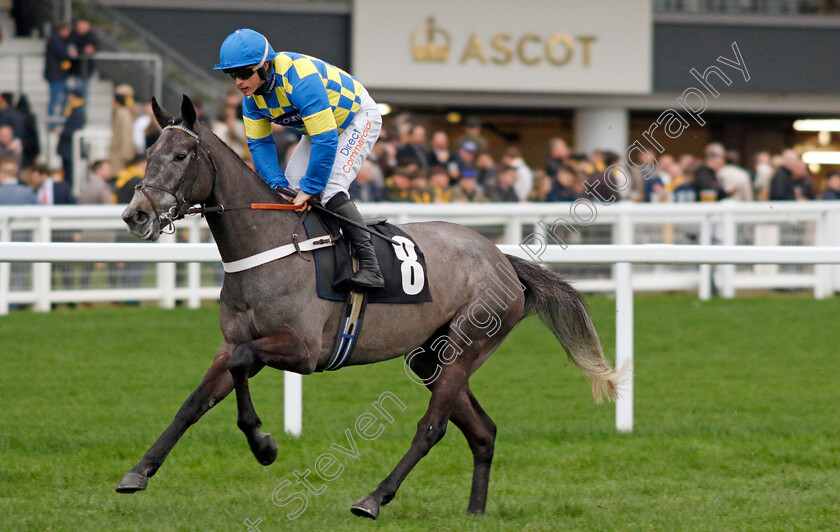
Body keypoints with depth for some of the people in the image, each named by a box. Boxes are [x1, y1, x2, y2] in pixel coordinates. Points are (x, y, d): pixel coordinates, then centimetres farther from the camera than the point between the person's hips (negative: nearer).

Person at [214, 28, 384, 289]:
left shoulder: (300, 80, -40)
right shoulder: (252, 95, -14)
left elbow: (326, 140, -40)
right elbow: (259, 143, -7)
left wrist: (310, 188, -34)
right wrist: (279, 185, -20)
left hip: (358, 118, -9)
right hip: (320, 126, 9)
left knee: (330, 189, -25)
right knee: (290, 187, -1)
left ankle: (369, 266, -24)